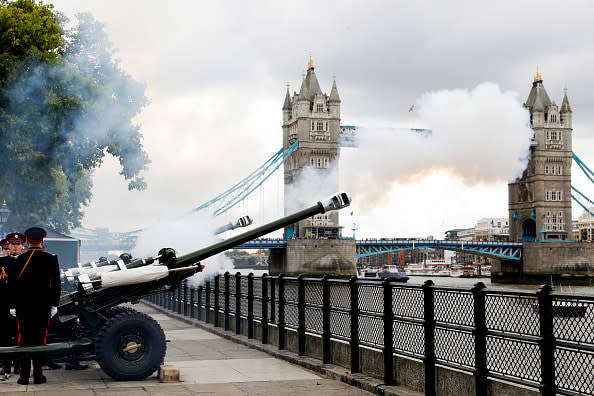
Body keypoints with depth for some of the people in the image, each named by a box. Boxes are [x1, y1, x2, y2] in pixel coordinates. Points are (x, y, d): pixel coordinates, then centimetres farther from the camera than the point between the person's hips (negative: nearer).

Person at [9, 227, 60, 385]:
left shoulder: (19, 259, 0)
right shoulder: (50, 259, -3)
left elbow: (11, 283, 1)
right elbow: (55, 284, -4)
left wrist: (13, 305, 7)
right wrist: (54, 305, 1)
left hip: (23, 307, 1)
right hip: (42, 307, -1)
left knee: (23, 339, 6)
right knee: (40, 338, 5)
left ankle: (24, 376, 6)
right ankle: (38, 375, 5)